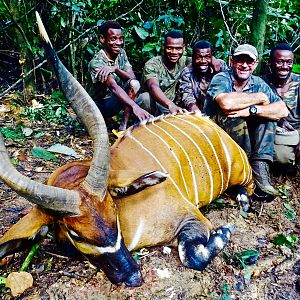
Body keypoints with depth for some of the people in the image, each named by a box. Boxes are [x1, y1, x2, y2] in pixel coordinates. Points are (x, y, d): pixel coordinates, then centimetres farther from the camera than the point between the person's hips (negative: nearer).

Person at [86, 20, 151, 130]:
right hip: (98, 104, -7)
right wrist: (134, 106, -56)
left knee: (134, 84, -22)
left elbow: (132, 77, -13)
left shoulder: (121, 53, -2)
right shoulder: (96, 63, -25)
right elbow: (114, 87, -41)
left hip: (114, 100, 7)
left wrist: (115, 69, -33)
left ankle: (124, 125, -16)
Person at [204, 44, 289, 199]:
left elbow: (283, 110, -13)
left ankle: (260, 167, -24)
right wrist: (260, 98, -21)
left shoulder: (259, 84, 2)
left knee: (266, 112, -13)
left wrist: (251, 110, -30)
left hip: (243, 137, 5)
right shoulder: (221, 78, -11)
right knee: (233, 114, -30)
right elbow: (226, 103, -37)